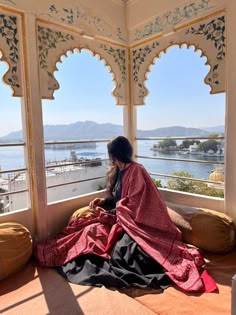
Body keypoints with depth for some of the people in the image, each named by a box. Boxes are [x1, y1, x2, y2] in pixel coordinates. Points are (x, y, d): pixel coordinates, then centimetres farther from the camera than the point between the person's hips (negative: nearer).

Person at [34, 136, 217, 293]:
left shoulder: (136, 171, -17)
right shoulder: (117, 171, 10)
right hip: (120, 218, 8)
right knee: (91, 229, -15)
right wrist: (103, 201, 5)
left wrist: (107, 215, -13)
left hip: (135, 223, -7)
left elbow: (132, 208, -18)